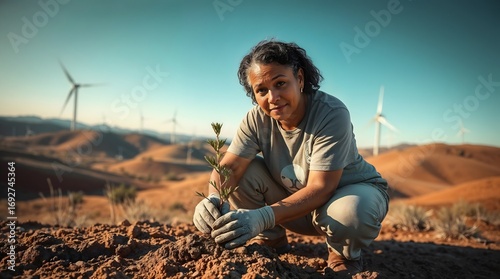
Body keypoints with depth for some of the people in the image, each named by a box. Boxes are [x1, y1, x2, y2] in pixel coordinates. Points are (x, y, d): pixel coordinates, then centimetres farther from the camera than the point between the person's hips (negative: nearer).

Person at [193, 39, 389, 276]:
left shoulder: (332, 113, -30)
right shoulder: (256, 119, -16)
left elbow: (321, 188, -35)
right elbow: (229, 167, -23)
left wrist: (264, 217, -48)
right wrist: (213, 199, -46)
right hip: (296, 199, 4)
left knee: (349, 213, -39)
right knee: (244, 171, -18)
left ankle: (344, 255, -1)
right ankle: (271, 241, 6)